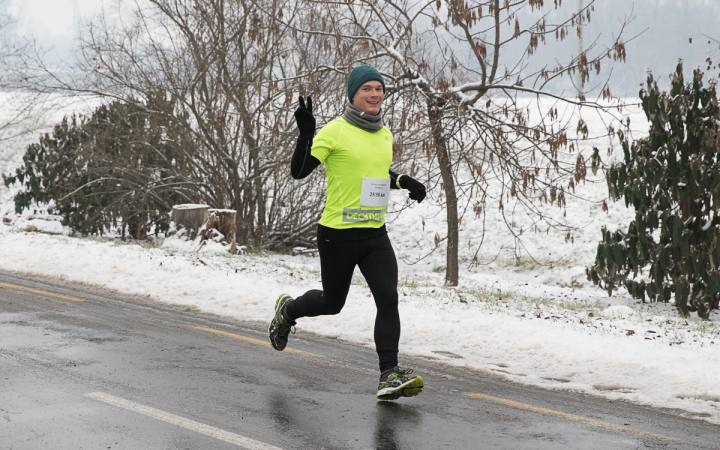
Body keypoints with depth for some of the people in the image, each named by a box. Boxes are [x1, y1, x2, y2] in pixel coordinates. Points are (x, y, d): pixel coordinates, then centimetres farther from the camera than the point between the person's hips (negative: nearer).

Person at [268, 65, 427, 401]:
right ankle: (287, 310, 43)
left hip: (375, 234, 5)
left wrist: (403, 181, 6)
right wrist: (306, 133, -30)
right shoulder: (335, 131, -11)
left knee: (388, 298, -12)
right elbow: (299, 171, -16)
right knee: (332, 303, 11)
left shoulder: (384, 134, 10)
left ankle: (389, 375, -12)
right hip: (338, 235, -5)